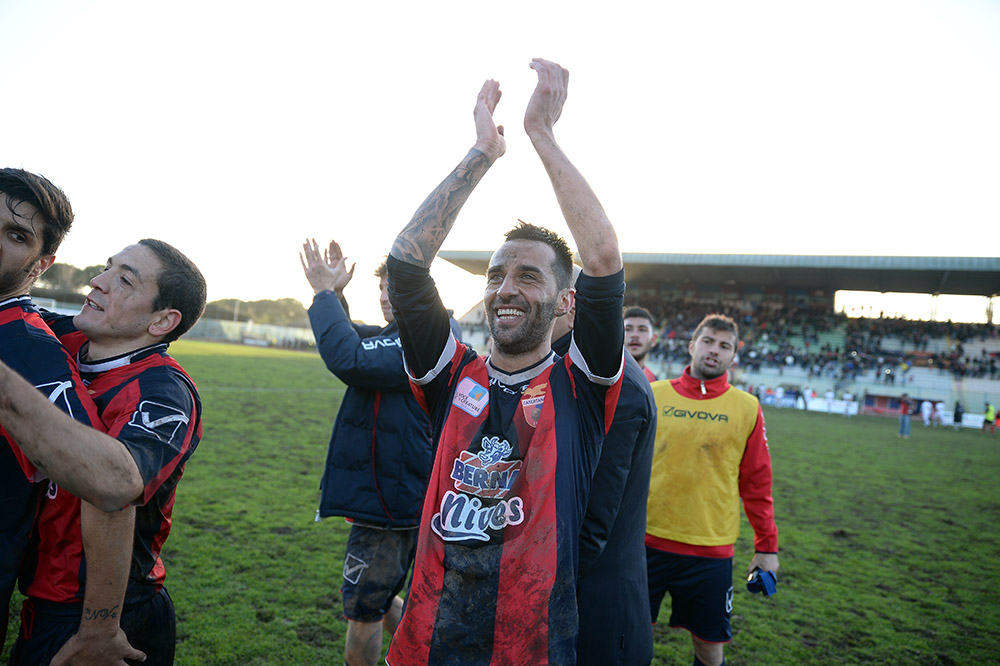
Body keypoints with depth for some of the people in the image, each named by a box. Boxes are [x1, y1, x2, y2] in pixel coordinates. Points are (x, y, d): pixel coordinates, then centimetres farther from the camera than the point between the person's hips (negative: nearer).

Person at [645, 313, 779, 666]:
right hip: (646, 542, 1)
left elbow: (757, 483, 5)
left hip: (711, 549, 0)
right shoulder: (654, 395, 1)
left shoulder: (746, 408, 1)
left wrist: (767, 545, 5)